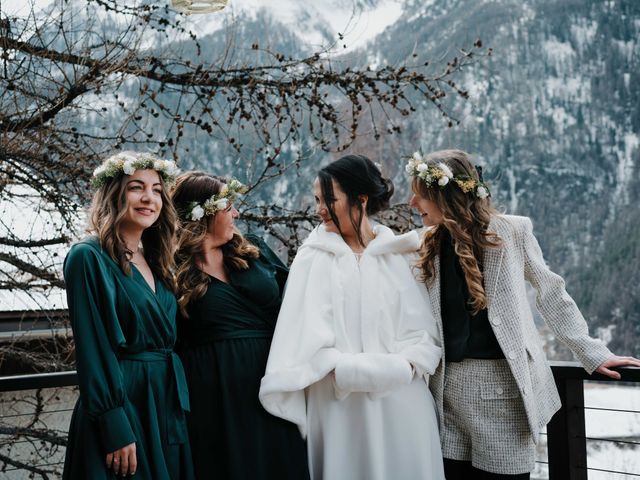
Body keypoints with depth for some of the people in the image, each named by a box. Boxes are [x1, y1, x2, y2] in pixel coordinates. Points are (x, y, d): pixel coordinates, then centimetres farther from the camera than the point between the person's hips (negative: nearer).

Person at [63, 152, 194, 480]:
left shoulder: (154, 262, 13)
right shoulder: (89, 257, -10)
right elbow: (92, 350, -15)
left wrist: (179, 410, 13)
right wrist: (115, 429, -20)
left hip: (167, 407, 7)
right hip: (122, 406, -7)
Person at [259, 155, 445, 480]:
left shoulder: (403, 254, 5)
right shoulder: (314, 257, 4)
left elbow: (425, 333, 1)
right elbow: (306, 335, -4)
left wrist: (403, 367, -16)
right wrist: (345, 371, -16)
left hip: (400, 405, 1)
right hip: (340, 406, 0)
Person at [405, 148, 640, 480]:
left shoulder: (510, 232, -3)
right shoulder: (429, 247, 8)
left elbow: (550, 294, 3)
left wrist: (593, 353, 3)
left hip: (504, 385, -4)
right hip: (450, 387, 4)